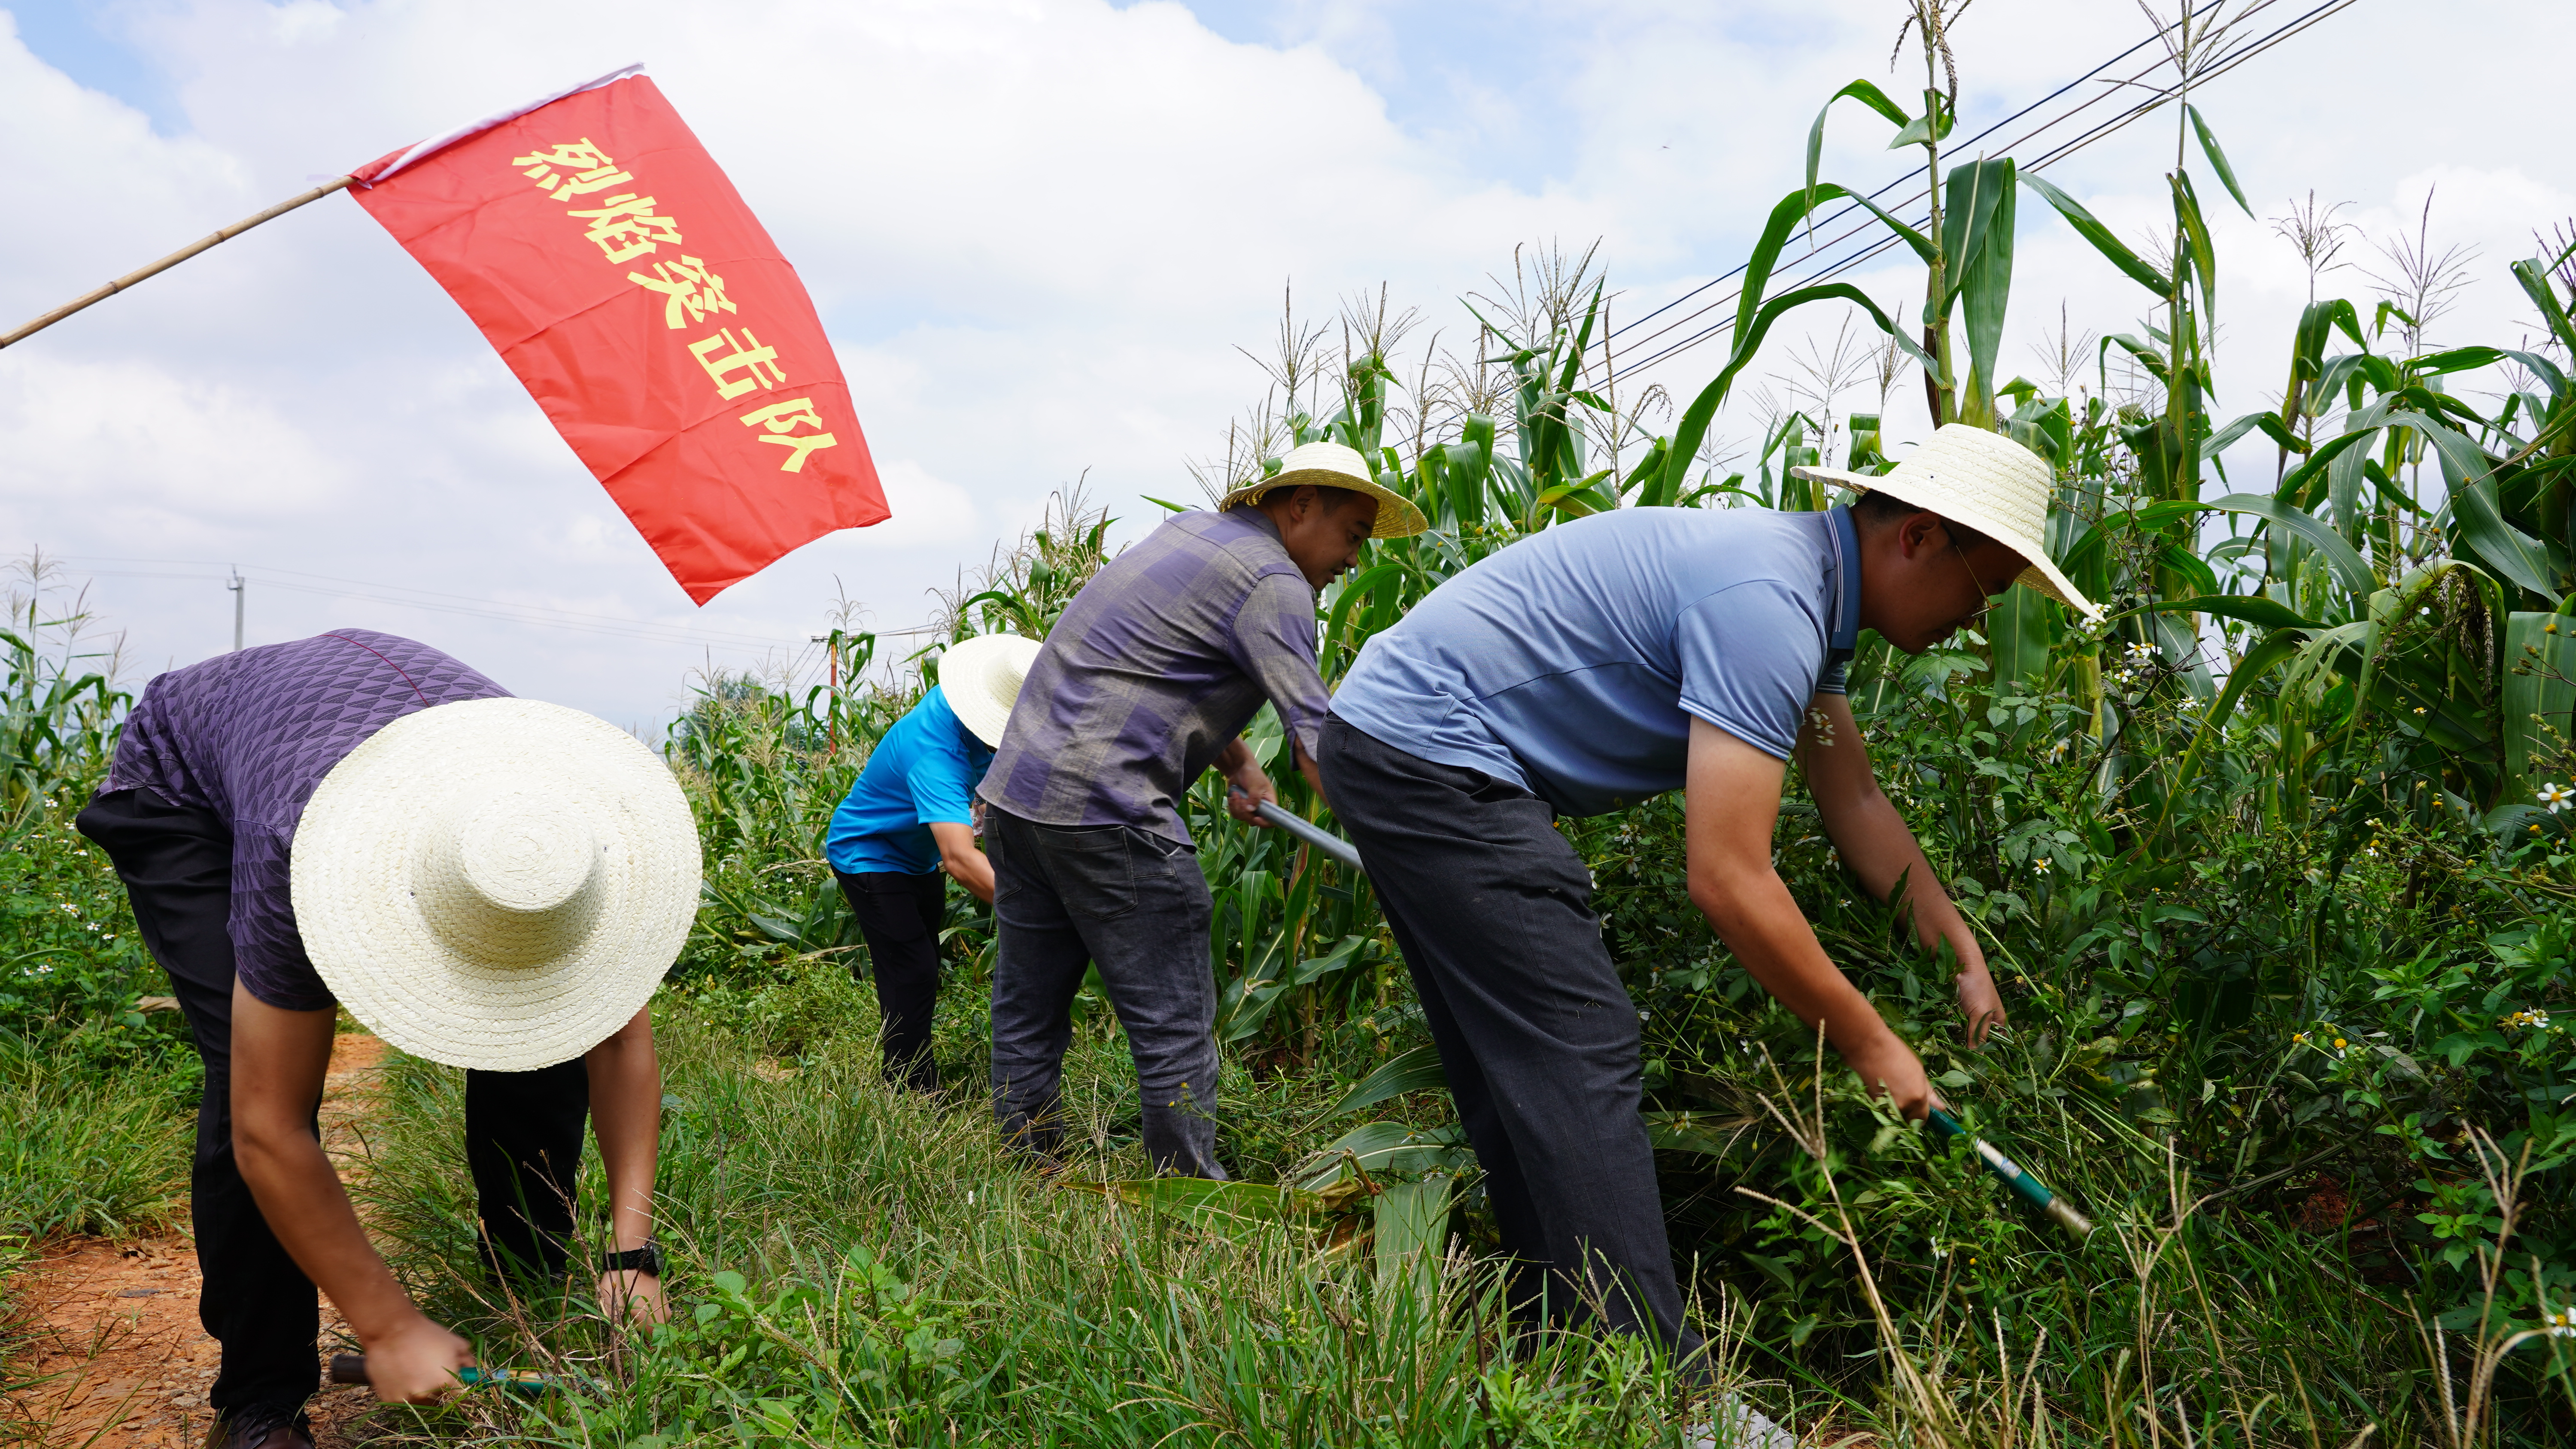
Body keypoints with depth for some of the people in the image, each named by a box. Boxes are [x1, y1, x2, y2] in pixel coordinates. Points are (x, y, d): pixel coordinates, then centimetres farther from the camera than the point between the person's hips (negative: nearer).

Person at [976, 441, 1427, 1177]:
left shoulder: (1191, 531, 20)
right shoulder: (1270, 579, -8)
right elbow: (1316, 732, -16)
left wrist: (1240, 766, 17)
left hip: (1014, 788, 10)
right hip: (1102, 809, -10)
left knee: (1028, 1015, 14)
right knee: (1175, 1026, -3)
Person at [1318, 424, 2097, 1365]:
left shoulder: (1805, 588, 11)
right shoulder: (1766, 602, -23)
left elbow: (1856, 803, 19)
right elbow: (1729, 882, -26)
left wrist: (1963, 955, 14)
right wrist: (1868, 1045, -15)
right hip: (1427, 751, -11)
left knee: (1518, 1078, 13)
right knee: (1581, 1058, -12)